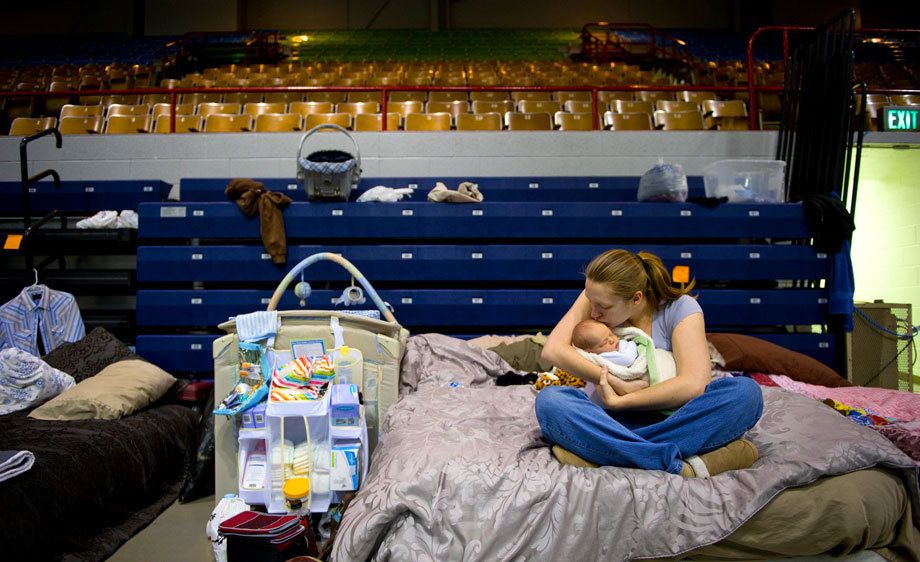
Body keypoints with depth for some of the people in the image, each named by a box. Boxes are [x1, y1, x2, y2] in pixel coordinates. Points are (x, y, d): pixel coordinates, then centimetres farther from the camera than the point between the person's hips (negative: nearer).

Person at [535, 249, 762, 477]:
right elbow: (552, 350, -16)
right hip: (608, 420, 1)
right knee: (549, 400, -31)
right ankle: (680, 464, -40)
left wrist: (618, 401, -22)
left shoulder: (680, 308, -9)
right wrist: (616, 384, -24)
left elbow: (694, 384, -22)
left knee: (746, 391, -28)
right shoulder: (595, 298, -3)